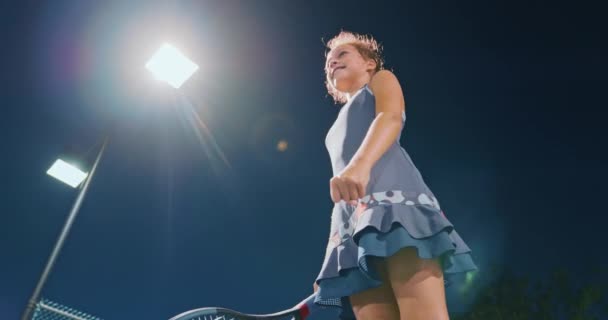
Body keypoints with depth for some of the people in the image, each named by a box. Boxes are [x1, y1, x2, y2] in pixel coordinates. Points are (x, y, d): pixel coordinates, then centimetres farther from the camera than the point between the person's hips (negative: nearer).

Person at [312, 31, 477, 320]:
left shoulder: (382, 80, 26)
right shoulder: (339, 129, 42)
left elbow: (391, 117, -1)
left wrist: (361, 164, -23)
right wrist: (332, 259, 19)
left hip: (392, 197, -6)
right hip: (355, 217, 6)